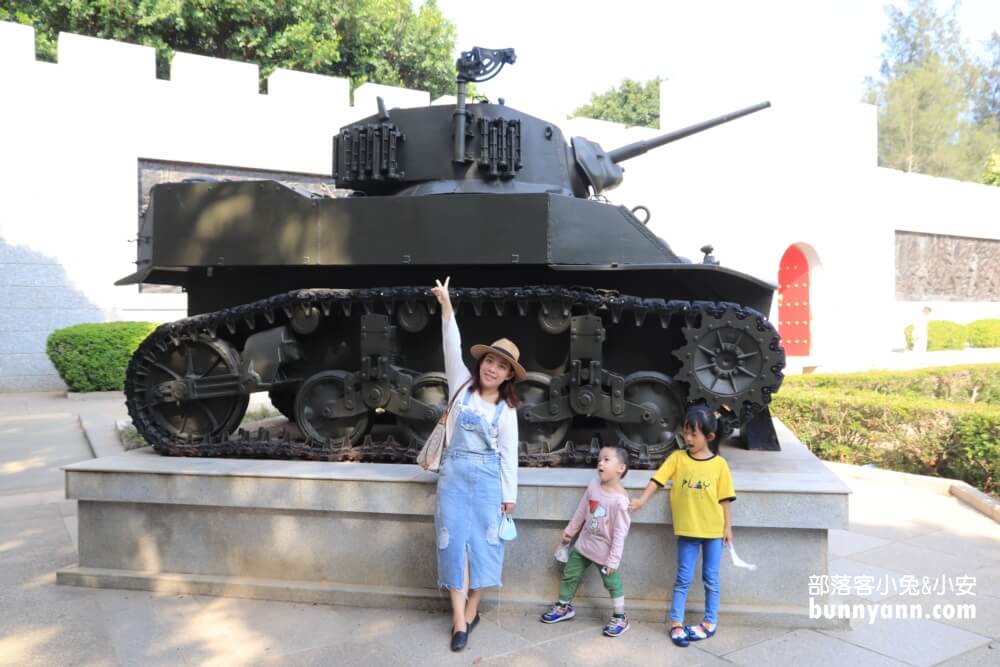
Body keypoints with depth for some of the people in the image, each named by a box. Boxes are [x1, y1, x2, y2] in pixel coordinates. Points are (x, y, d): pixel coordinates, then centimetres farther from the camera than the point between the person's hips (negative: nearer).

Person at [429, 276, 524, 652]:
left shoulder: (507, 410, 2)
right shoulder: (462, 386, 2)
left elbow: (508, 454, 3)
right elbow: (452, 348, -9)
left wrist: (509, 495, 1)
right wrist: (446, 306, -19)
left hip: (487, 477, 0)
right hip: (454, 472, 0)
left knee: (483, 541, 5)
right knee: (454, 540, -1)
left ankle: (472, 609, 22)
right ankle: (459, 617, 4)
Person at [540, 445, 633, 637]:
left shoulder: (620, 499, -25)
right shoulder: (594, 484, -8)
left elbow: (620, 532, -21)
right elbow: (581, 510, 6)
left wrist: (613, 559, -18)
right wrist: (570, 530, 13)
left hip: (604, 551, -6)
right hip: (584, 544, 7)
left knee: (613, 583, 9)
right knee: (569, 575, 17)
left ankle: (620, 618, 27)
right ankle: (563, 607, 38)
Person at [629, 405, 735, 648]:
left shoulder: (719, 464, -5)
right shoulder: (677, 458, -4)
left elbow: (724, 499, 0)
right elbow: (657, 480, -11)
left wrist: (727, 526, 1)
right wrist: (642, 500, -24)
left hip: (713, 529, 0)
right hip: (687, 529, 0)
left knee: (711, 579, 12)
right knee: (683, 578, 7)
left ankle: (710, 623, 27)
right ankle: (676, 624, 17)